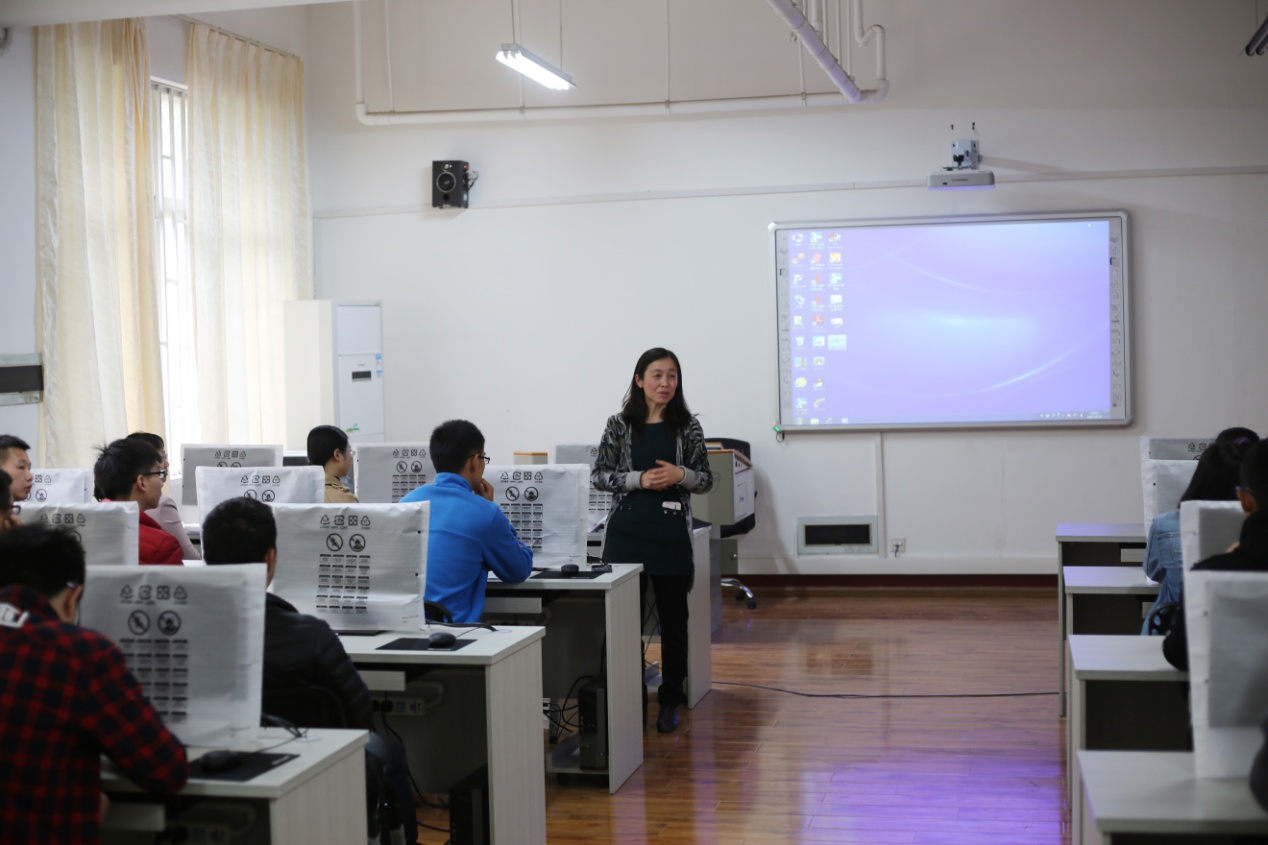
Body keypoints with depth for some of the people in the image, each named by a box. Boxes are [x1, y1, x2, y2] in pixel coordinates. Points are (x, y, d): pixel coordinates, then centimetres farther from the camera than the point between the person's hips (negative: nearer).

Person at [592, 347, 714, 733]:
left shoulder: (687, 426, 4)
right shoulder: (619, 425, 2)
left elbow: (706, 480, 7)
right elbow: (599, 475, 2)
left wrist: (681, 475, -14)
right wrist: (639, 480, -13)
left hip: (671, 532, 1)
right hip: (626, 531, -1)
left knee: (673, 619, 6)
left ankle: (670, 702, 17)